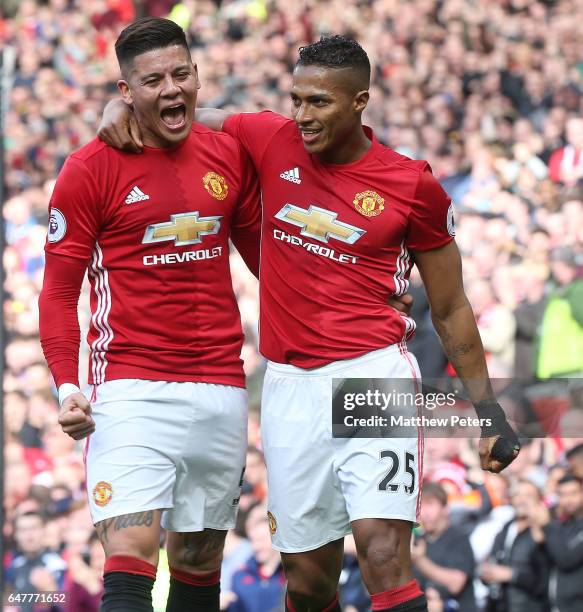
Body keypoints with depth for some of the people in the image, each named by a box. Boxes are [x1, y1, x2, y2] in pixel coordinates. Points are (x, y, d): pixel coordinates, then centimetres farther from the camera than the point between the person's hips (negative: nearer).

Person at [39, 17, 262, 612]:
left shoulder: (231, 155, 7)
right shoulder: (88, 170, -4)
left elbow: (262, 253, 21)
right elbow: (59, 290, -1)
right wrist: (66, 386, -12)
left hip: (221, 391, 4)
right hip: (131, 389, -4)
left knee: (200, 562, 9)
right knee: (130, 557, -17)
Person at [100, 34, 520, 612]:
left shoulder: (412, 185, -1)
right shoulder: (272, 141, 4)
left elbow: (450, 310, 9)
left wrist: (487, 409, 8)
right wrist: (121, 105, 2)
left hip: (372, 376, -3)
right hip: (291, 386, 3)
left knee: (382, 551, -21)